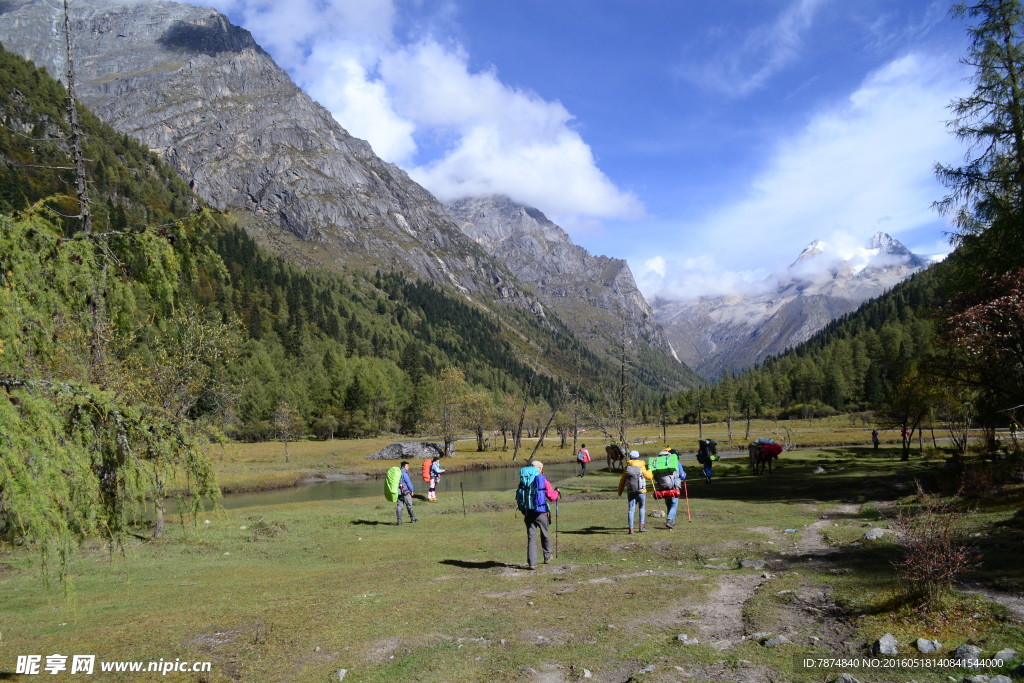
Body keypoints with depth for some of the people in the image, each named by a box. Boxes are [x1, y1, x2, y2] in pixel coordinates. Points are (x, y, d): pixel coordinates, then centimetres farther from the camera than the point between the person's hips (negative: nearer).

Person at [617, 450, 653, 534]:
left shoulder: (626, 468, 3)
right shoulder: (642, 467, -3)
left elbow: (622, 481, 6)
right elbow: (649, 477, 7)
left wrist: (620, 491, 16)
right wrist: (649, 470, 27)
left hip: (631, 492, 1)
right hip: (641, 491, -1)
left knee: (631, 509, 2)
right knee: (642, 508, 15)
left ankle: (630, 528, -5)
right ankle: (641, 525, 8)